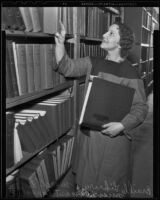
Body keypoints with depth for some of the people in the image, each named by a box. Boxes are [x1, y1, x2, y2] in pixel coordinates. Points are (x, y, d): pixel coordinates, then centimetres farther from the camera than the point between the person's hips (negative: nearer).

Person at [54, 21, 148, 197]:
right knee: (88, 177, 21)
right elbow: (68, 67, -3)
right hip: (88, 133, 4)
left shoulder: (130, 73, -11)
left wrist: (122, 125, -22)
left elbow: (141, 108, -9)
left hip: (114, 135, -4)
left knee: (111, 185, 14)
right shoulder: (93, 63, 3)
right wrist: (60, 43, -15)